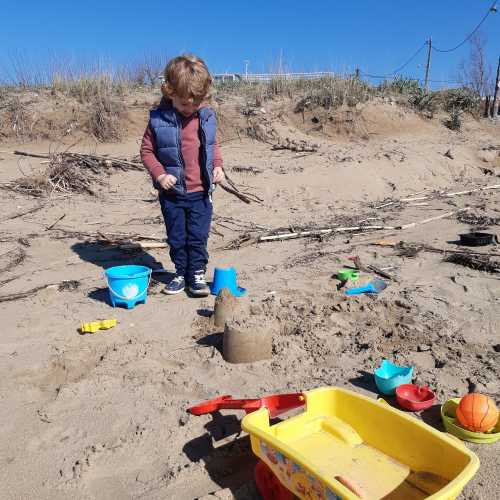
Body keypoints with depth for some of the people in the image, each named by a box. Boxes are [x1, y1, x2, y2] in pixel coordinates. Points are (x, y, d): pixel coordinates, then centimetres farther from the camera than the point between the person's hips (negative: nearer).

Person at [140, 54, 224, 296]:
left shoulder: (207, 116, 1)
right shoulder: (159, 119, -8)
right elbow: (146, 149, -2)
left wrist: (218, 166, -1)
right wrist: (159, 174, -15)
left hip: (201, 191, 1)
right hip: (172, 192, -1)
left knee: (198, 236, 5)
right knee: (177, 237, 10)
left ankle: (197, 273, 19)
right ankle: (181, 273, 26)